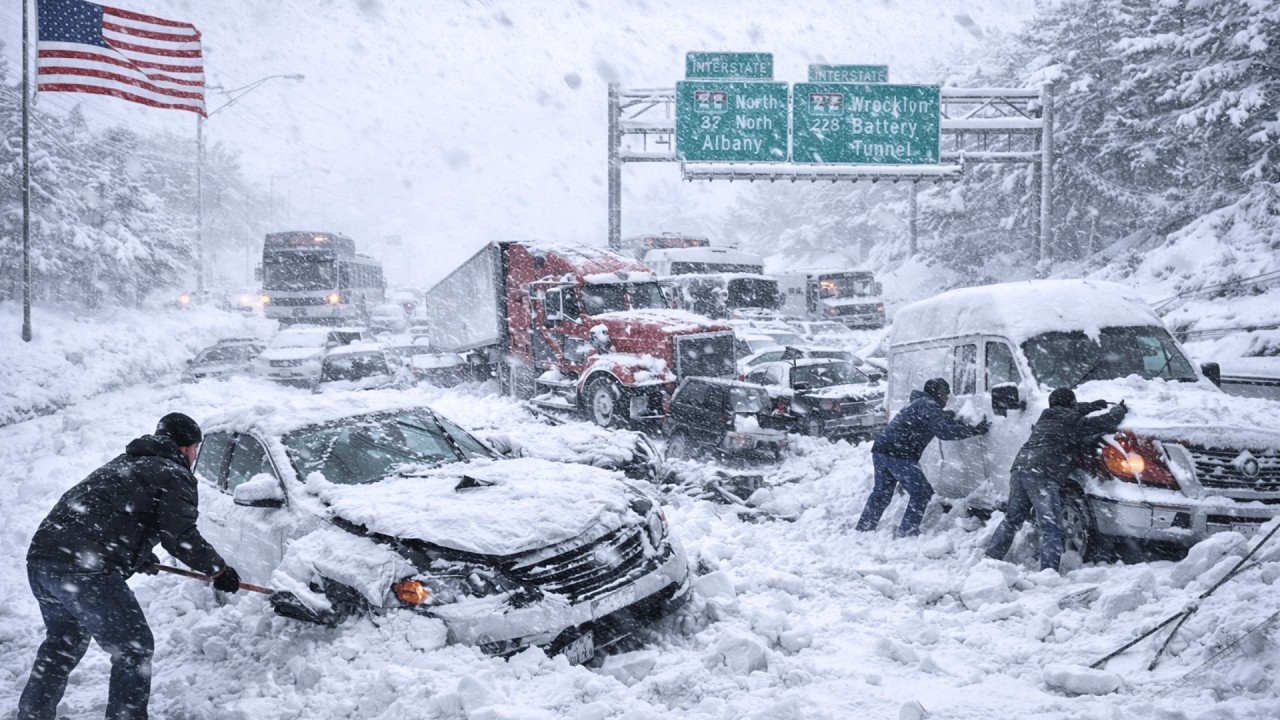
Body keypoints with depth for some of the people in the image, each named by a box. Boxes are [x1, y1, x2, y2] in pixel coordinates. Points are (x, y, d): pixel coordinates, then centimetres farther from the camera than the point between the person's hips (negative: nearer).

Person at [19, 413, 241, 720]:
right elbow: (180, 536, -8)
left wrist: (138, 559, 41)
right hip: (85, 570, -9)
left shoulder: (123, 464, 27)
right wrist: (218, 569, 5)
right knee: (134, 649, 2)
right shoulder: (174, 475, 0)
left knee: (62, 643, 28)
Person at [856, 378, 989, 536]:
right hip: (898, 454, -10)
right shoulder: (928, 405, -7)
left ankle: (863, 530, 23)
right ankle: (907, 531, 0)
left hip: (881, 451, 10)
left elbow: (941, 421, 32)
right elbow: (943, 431, -17)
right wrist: (974, 430, -14)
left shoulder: (920, 403, 24)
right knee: (921, 492, 0)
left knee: (881, 493, 20)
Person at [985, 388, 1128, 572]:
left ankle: (989, 559, 14)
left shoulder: (1045, 417, 25)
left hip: (1019, 468, 7)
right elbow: (1108, 422, 8)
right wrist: (1120, 409, 27)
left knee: (1012, 519, 16)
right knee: (1051, 527, -9)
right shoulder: (1075, 423, 5)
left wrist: (1096, 405, 48)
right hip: (1042, 475, -7)